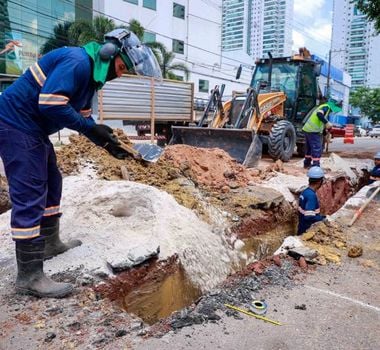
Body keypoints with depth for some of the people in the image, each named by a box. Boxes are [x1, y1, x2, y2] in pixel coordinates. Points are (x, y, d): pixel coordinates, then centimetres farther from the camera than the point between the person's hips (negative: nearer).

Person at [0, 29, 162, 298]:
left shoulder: (92, 72, 13)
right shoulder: (78, 62, -19)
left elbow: (82, 116, 16)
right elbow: (49, 104, -28)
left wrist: (107, 143, 6)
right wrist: (91, 129, -22)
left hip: (33, 129, 11)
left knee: (51, 183, 18)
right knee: (29, 196, -11)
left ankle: (50, 243, 34)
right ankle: (30, 276, -5)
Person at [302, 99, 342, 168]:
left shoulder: (321, 107, 25)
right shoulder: (326, 107, -4)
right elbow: (319, 114, -25)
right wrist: (327, 122, -22)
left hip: (307, 128, 10)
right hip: (313, 130, -10)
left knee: (309, 147, 21)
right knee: (317, 149, -8)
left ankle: (307, 164, 32)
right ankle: (316, 166, -10)